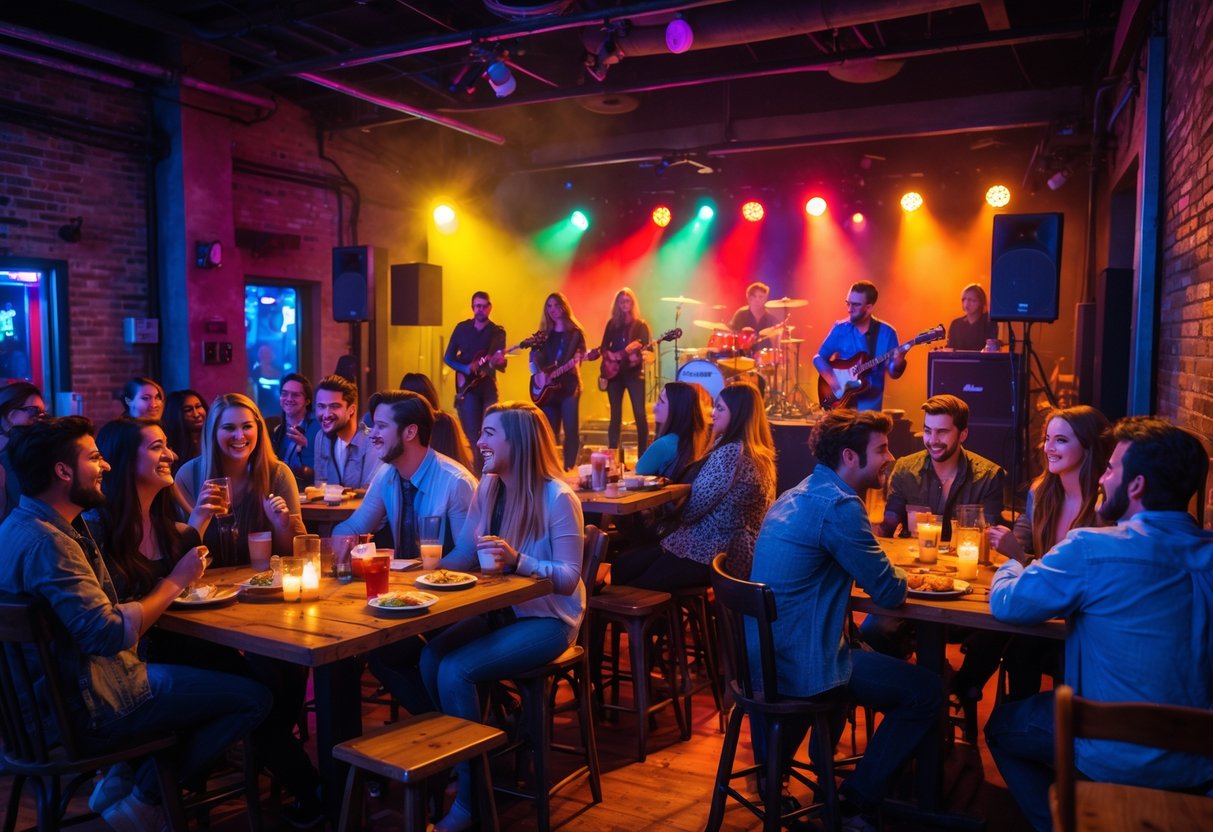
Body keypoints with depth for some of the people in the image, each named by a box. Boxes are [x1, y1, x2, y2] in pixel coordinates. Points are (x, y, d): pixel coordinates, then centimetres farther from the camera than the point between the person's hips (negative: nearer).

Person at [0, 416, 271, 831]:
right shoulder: (48, 542, -26)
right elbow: (110, 634, -31)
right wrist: (176, 580, -18)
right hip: (89, 707, -10)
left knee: (215, 665, 19)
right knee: (253, 697, -8)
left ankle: (123, 781, 15)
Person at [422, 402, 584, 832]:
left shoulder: (557, 497, -16)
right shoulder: (487, 489, 6)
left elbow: (569, 578, -18)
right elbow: (462, 558, 1)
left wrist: (518, 560, -31)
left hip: (546, 619, -6)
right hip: (498, 611, 6)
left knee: (455, 671, -23)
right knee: (431, 658, -19)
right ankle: (462, 757, 5)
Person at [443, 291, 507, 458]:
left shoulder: (497, 332, 2)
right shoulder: (462, 328, 5)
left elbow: (501, 364, -5)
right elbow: (448, 357, 7)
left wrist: (497, 362, -30)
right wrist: (465, 369, -11)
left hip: (488, 386, 0)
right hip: (467, 386, 0)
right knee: (472, 433, -5)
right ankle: (478, 466, 7)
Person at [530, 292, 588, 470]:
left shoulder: (575, 332, 3)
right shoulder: (544, 333, 13)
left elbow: (581, 353, -1)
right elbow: (534, 355, 11)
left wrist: (577, 360, -24)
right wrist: (538, 374, -4)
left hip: (569, 385, -3)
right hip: (547, 388, 3)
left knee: (571, 430, -6)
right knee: (549, 430, 4)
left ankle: (568, 467, 0)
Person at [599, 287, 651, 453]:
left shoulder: (640, 325, 2)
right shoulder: (612, 323, 11)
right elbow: (604, 347, 11)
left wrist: (639, 352, -25)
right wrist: (610, 357, -9)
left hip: (634, 372, -3)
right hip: (614, 372, 3)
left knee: (640, 414, -9)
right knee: (615, 415, 5)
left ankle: (643, 455, -2)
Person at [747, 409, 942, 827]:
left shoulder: (795, 496, 11)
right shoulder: (839, 505, -19)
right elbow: (888, 592, -14)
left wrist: (888, 572, 7)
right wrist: (901, 577, 8)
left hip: (764, 657, 10)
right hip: (800, 667, -9)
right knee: (926, 691, 3)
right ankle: (858, 802, 13)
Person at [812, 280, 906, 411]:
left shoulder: (886, 332, -2)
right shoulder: (840, 328, 0)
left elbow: (893, 373, 0)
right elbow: (818, 357, 2)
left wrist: (898, 363, -22)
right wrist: (832, 380, -14)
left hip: (870, 403, -1)